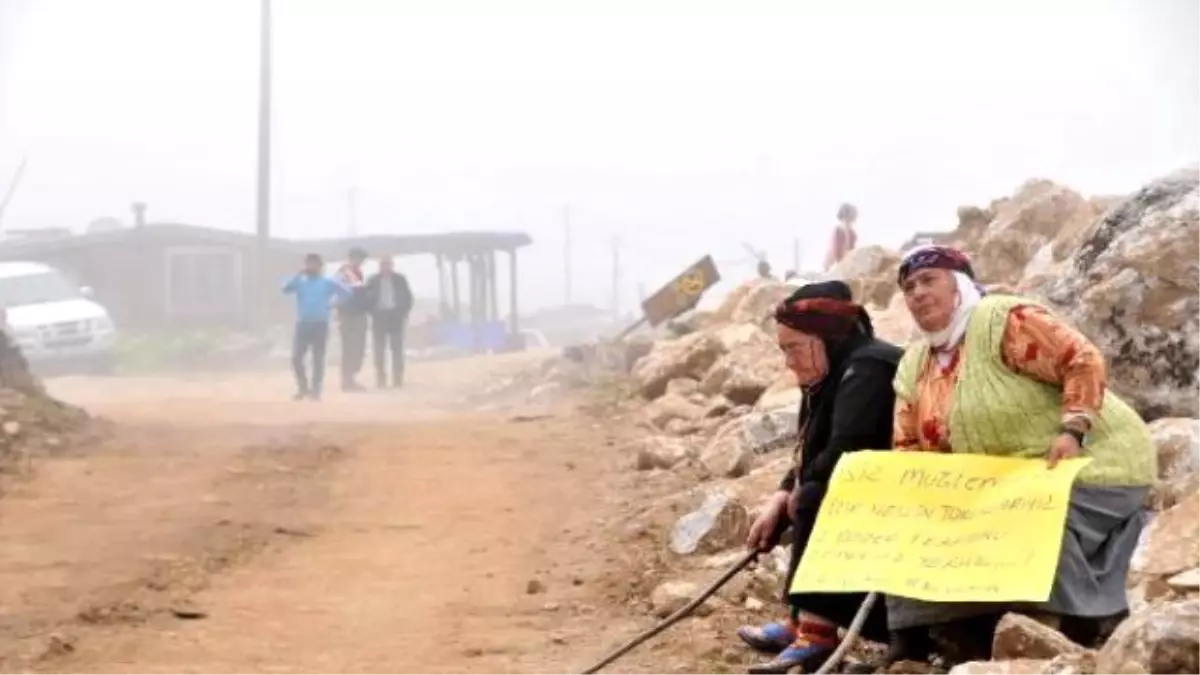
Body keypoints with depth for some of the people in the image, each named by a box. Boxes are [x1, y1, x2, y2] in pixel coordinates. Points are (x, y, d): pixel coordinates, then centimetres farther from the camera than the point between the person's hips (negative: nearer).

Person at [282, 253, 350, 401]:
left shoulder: (328, 282, 4)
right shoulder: (300, 281, 7)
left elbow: (346, 293, 0)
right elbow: (286, 289, -11)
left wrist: (332, 304, -4)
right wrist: (299, 275, -17)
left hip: (320, 324, -1)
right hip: (302, 324, 1)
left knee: (318, 358, 1)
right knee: (296, 358, -5)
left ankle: (315, 389, 8)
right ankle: (303, 387, 11)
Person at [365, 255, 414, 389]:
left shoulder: (399, 279, 5)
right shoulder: (373, 280, 3)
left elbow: (407, 297, 6)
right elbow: (368, 298, 4)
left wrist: (404, 313, -3)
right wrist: (373, 312, -8)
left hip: (396, 316, 0)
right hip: (379, 317, 0)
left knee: (397, 348, 2)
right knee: (379, 349, -1)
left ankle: (398, 378, 6)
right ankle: (381, 379, 2)